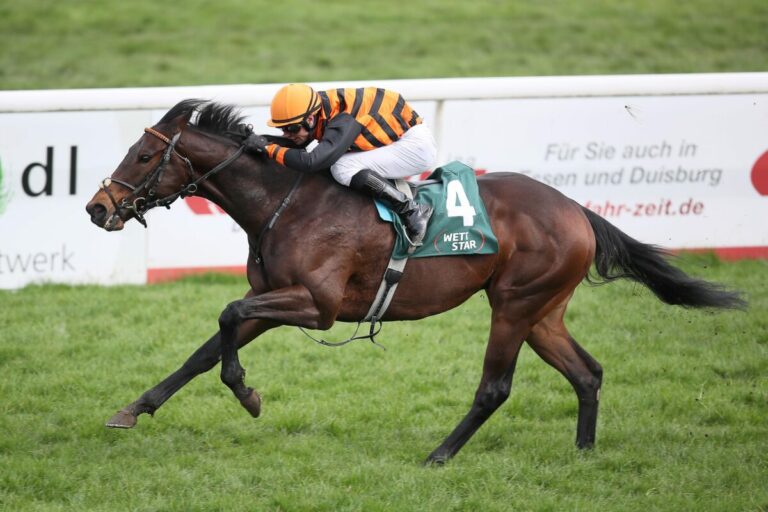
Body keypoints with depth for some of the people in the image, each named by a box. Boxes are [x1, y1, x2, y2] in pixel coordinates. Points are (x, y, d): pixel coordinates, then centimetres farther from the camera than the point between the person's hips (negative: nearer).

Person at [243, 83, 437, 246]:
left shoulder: (343, 122, -33)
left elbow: (311, 162, -45)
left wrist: (268, 148, -36)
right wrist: (261, 141, -6)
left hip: (417, 144, -10)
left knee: (343, 169, -26)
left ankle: (410, 211, -18)